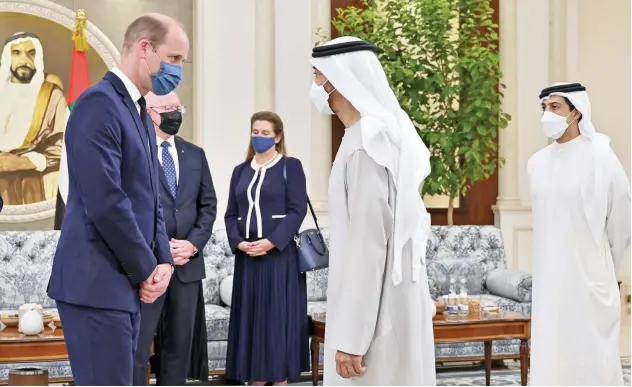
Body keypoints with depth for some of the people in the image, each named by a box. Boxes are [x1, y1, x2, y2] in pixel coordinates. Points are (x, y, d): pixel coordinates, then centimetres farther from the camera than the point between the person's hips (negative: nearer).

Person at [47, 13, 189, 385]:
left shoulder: (140, 112, 16)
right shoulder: (99, 103, -14)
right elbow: (105, 202, -21)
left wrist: (163, 260, 2)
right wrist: (146, 270, -11)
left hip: (126, 281, 9)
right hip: (97, 282, -9)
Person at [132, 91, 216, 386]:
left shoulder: (195, 154, 14)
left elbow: (208, 204, 12)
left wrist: (193, 243, -3)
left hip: (187, 263, 5)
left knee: (179, 345, 10)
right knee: (137, 347, -4)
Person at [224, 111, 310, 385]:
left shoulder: (290, 166, 0)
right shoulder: (240, 171, 14)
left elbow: (298, 210, -8)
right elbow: (231, 214, 11)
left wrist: (271, 242, -17)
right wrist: (238, 242, -7)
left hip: (279, 254, -4)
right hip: (246, 256, 5)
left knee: (279, 318, -2)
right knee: (250, 318, 5)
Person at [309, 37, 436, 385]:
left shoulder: (366, 144, -18)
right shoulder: (380, 134, 12)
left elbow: (369, 239, -22)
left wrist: (351, 336, -21)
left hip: (374, 310, -9)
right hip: (386, 300, 9)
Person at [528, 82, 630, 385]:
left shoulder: (600, 158, -10)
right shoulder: (537, 163, 5)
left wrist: (604, 267, 7)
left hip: (588, 278, -5)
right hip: (549, 278, 5)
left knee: (590, 356, 1)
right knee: (550, 354, 7)